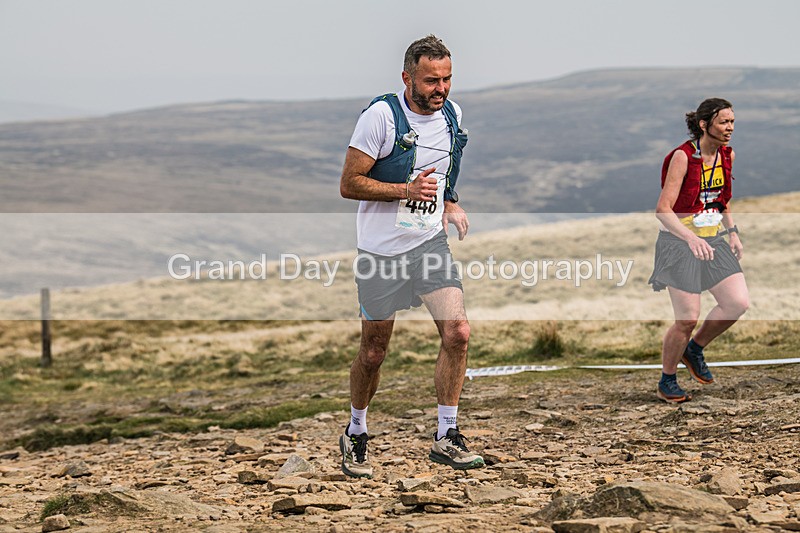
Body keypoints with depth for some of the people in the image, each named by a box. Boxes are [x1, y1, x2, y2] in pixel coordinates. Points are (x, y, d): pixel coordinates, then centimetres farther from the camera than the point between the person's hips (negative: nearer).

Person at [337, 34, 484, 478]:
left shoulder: (451, 115, 6)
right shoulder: (380, 116, -14)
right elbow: (349, 184, -13)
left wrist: (450, 205, 8)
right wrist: (408, 189, -22)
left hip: (430, 241, 5)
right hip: (381, 249, -4)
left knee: (457, 332, -12)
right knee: (374, 352, 4)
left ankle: (446, 438, -2)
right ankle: (355, 436, 27)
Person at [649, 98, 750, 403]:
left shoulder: (727, 155, 4)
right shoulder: (683, 157, -17)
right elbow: (663, 209, -22)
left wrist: (733, 234, 7)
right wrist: (690, 237, -35)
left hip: (713, 241, 7)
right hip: (679, 242, -7)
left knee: (738, 303, -8)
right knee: (687, 320, -7)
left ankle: (694, 350, 17)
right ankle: (667, 382, 15)